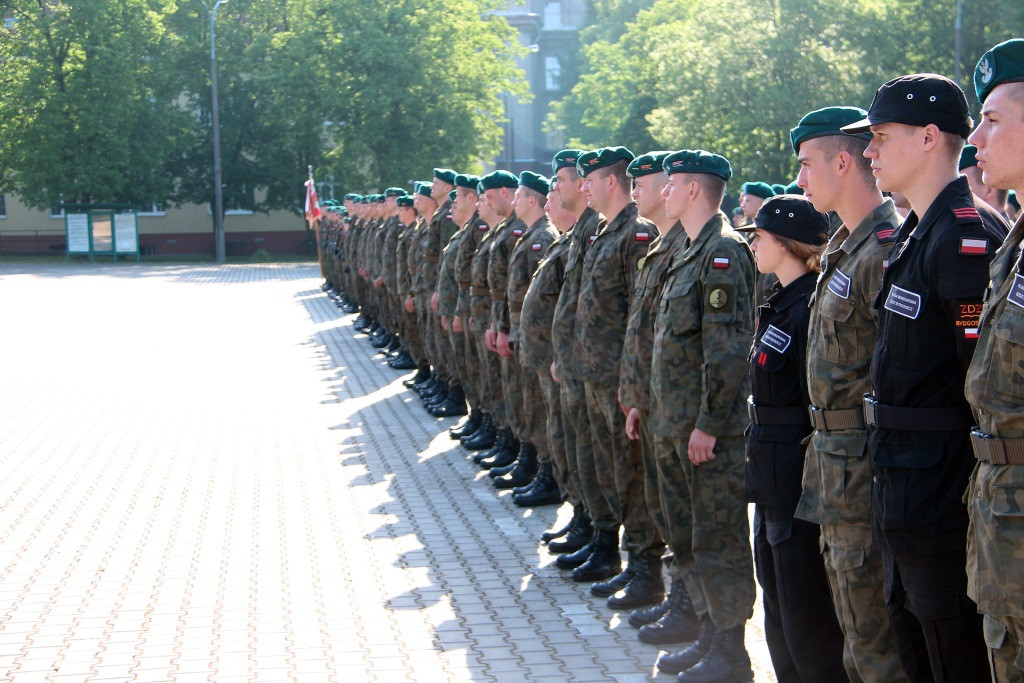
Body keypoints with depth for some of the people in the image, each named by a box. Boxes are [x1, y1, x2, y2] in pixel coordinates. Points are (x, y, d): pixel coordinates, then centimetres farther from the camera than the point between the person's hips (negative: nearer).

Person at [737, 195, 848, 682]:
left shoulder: (809, 308, -18)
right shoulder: (781, 304, 12)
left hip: (797, 480, -10)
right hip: (772, 477, 10)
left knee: (804, 612, -3)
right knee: (777, 602, 17)